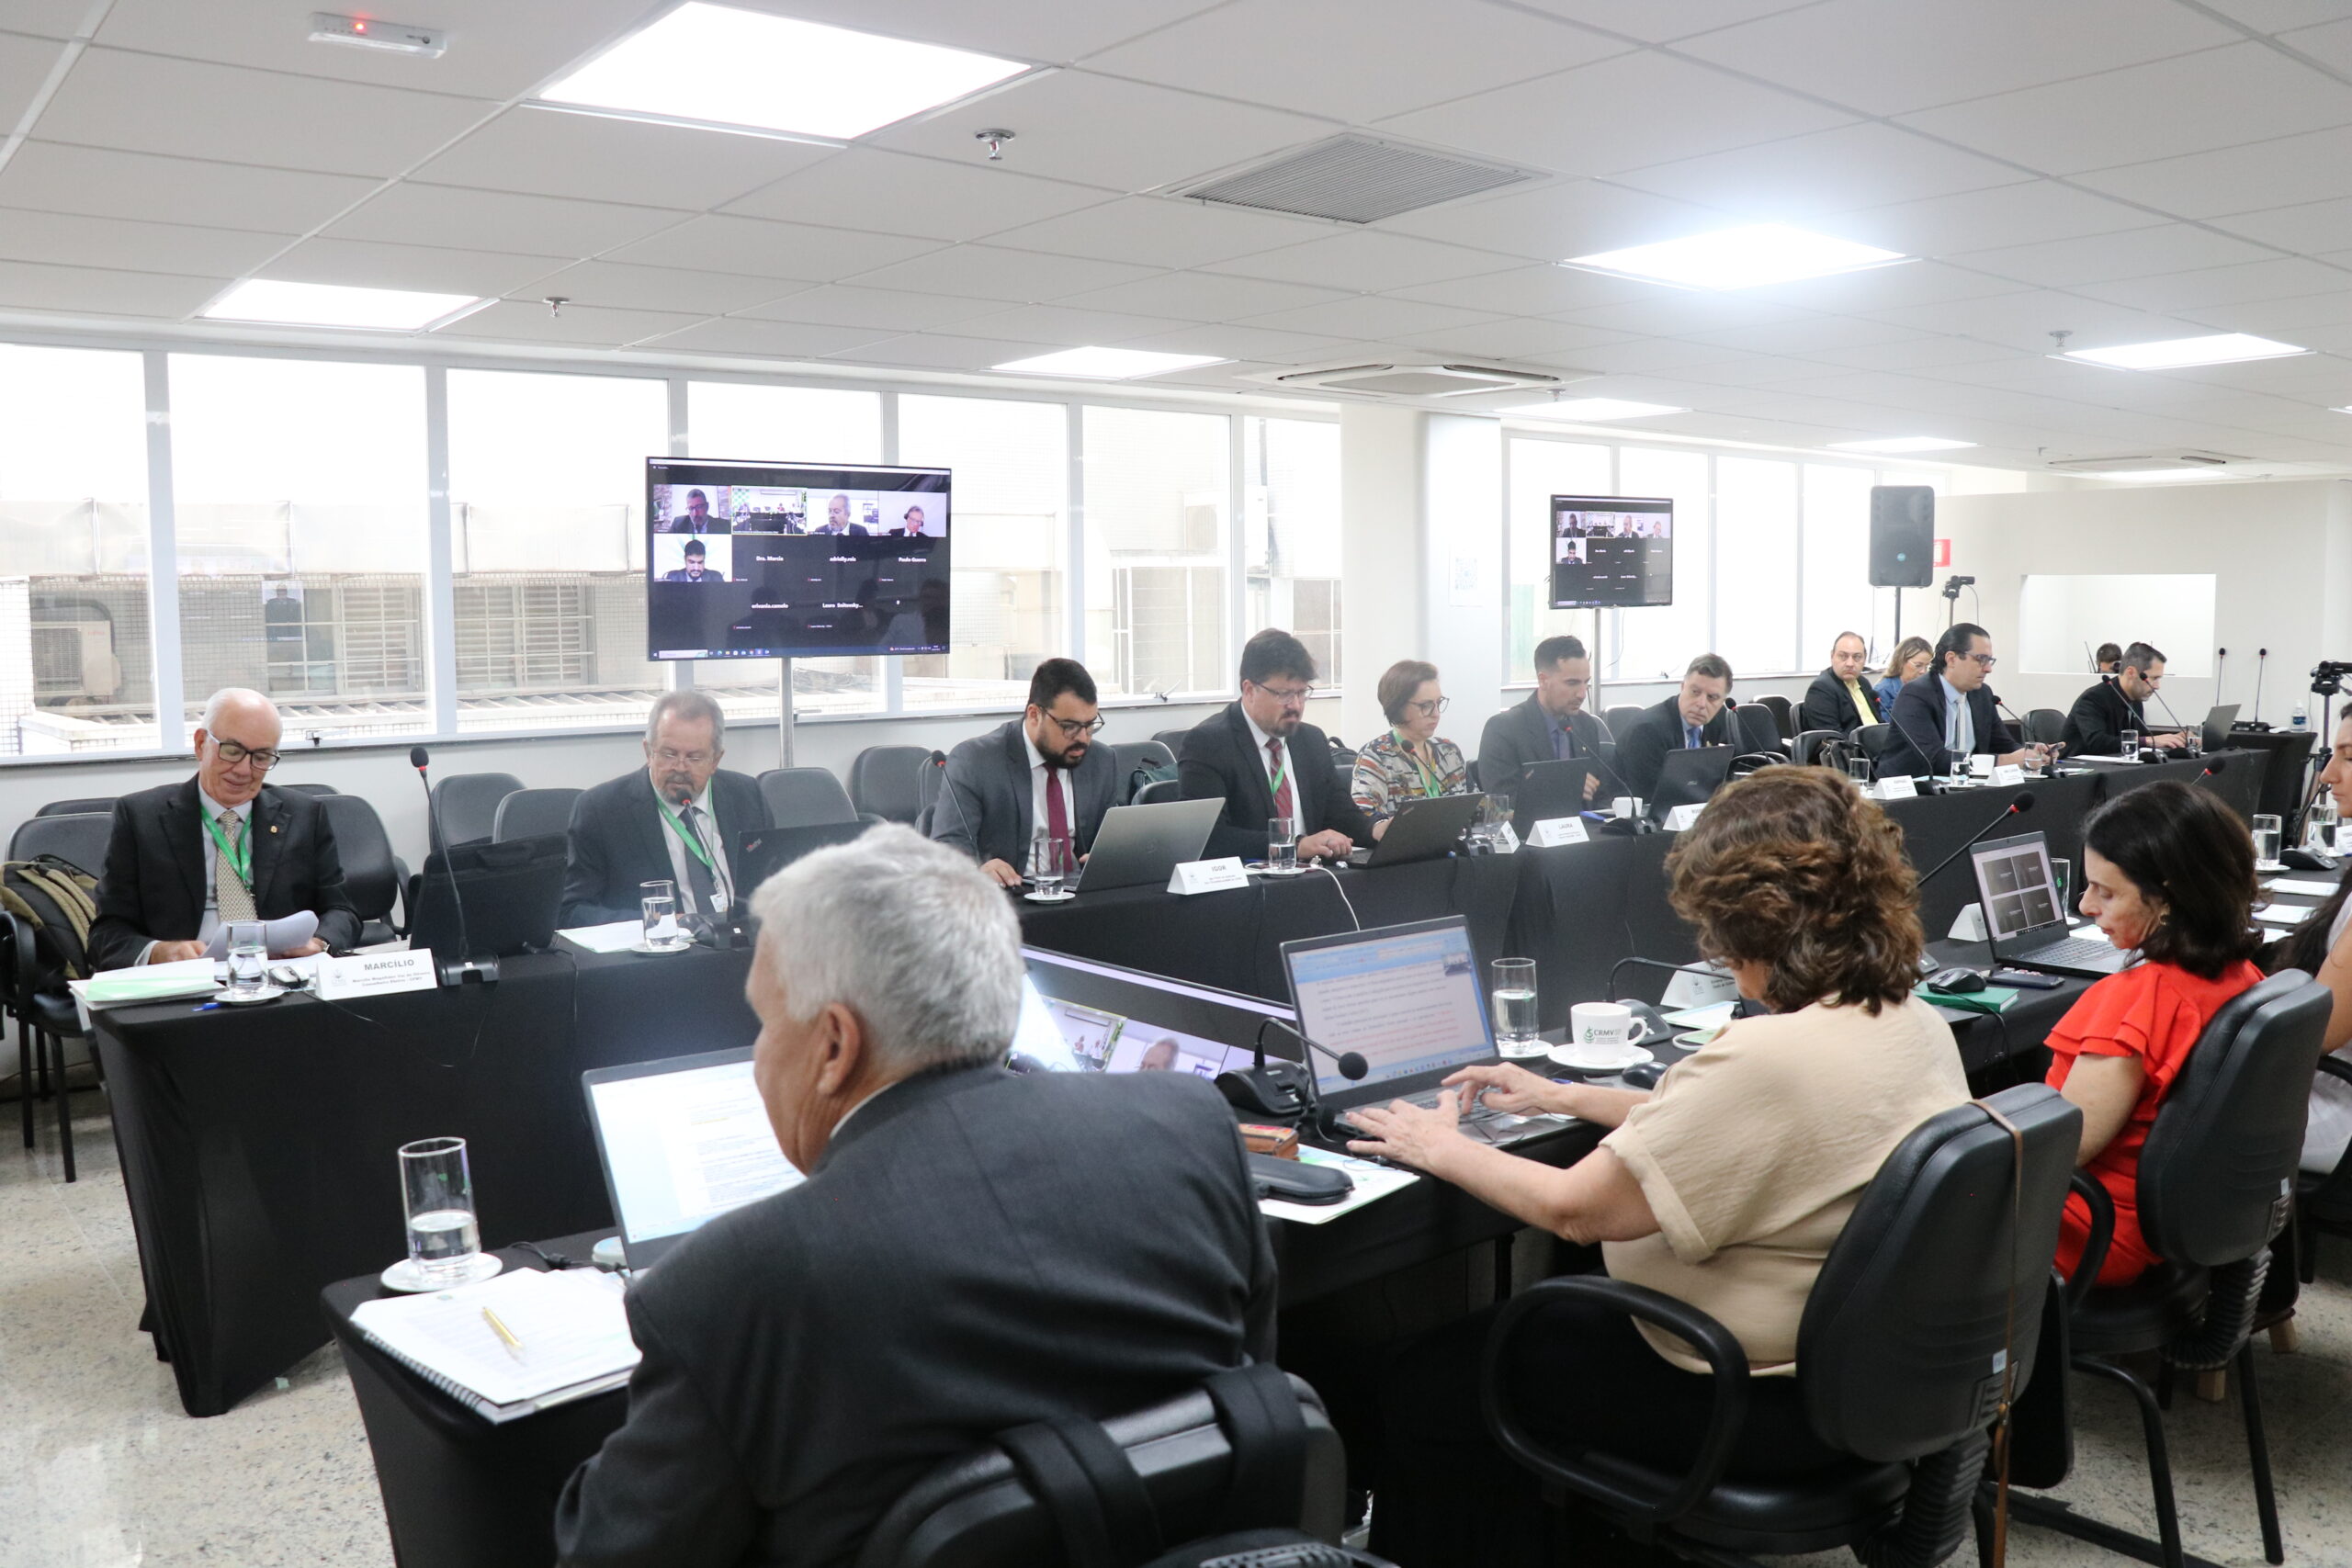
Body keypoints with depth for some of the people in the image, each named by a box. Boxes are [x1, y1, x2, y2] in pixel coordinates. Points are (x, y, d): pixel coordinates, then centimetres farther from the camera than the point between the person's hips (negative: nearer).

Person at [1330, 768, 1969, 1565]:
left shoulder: (1769, 1058, -31)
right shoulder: (1915, 1021, -1)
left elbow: (1571, 1208, -24)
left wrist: (1439, 1150, -8)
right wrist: (1566, 1097, 16)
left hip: (1766, 1402, -10)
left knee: (1416, 1389, 2)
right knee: (1546, 1307, 26)